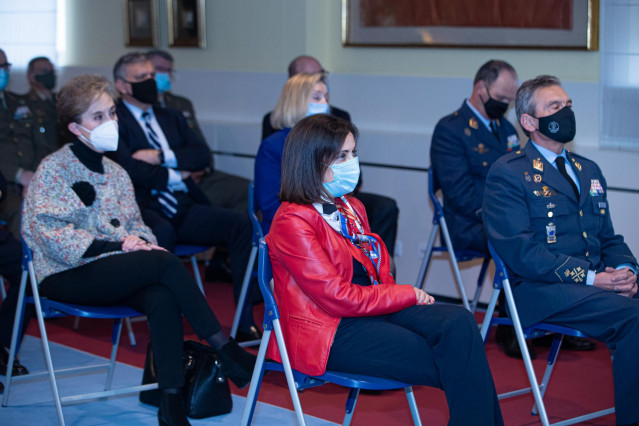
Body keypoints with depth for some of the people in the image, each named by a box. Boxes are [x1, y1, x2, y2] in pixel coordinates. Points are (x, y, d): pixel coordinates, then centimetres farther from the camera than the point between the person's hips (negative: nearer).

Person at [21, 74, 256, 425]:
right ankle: (226, 350, -21)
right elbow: (51, 234, -13)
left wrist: (142, 241, -4)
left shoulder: (115, 172, 19)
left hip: (114, 271, 6)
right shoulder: (55, 169, -2)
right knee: (165, 262, -28)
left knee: (162, 298, -30)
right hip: (65, 276, -6)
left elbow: (136, 226, 22)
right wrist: (115, 245, -18)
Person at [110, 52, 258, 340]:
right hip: (145, 209, -6)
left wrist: (162, 157, -4)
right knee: (162, 232, -41)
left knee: (243, 223, -18)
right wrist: (173, 175, -1)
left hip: (184, 209, 6)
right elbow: (130, 169, -12)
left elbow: (202, 155, 11)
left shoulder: (172, 118, 25)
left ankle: (246, 321, -19)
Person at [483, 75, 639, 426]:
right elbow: (521, 252, -10)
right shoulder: (507, 173, 0)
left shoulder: (588, 171, 24)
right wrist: (589, 277, -16)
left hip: (600, 283, 7)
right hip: (541, 291, -6)